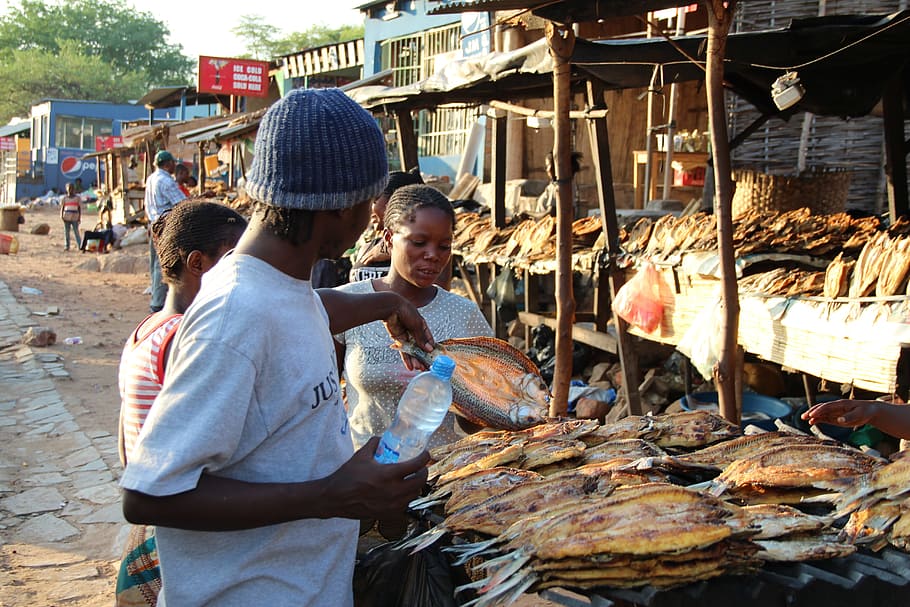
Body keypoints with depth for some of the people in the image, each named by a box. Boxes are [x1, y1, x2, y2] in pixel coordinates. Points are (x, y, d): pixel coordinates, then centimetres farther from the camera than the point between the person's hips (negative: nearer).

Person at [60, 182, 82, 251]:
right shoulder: (64, 198, 10)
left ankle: (80, 246, -5)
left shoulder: (77, 198, 3)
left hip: (74, 218, -3)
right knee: (66, 232, 4)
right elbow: (62, 207, 12)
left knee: (76, 232, -8)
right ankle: (67, 246, 10)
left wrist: (79, 217, -2)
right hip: (66, 217, 3)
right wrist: (61, 216, 0)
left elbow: (80, 208, 4)